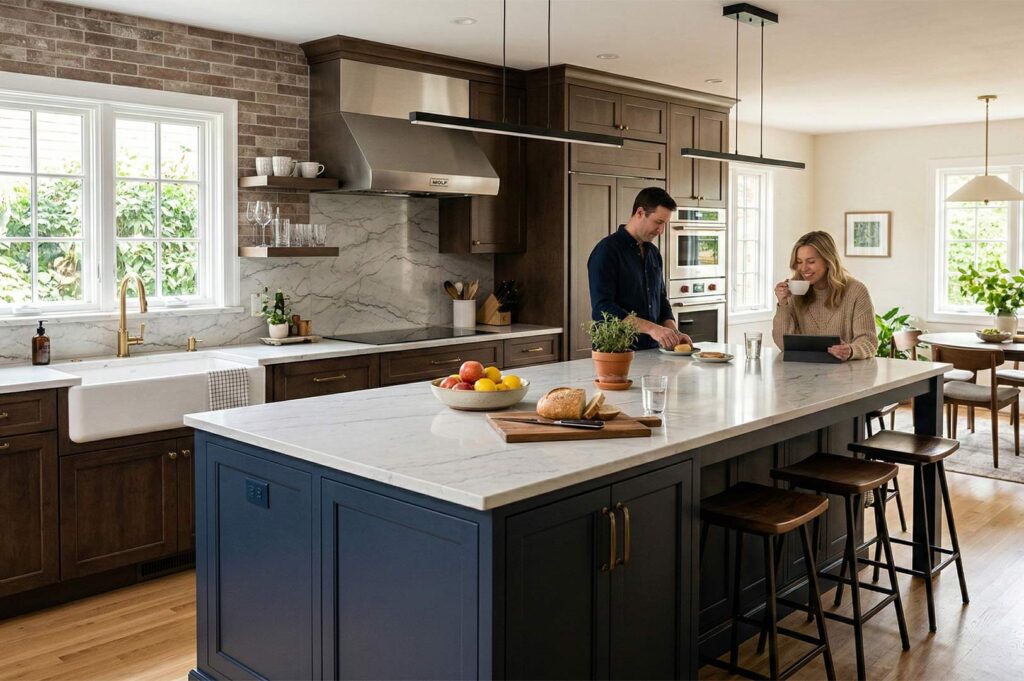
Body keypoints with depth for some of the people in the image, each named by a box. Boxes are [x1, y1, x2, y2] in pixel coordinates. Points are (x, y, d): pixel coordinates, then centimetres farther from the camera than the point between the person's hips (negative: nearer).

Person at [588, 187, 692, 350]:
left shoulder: (653, 253, 16)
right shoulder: (607, 250, -8)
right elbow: (602, 308, -17)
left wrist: (673, 332, 4)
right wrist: (651, 328, -22)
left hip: (651, 352, 6)